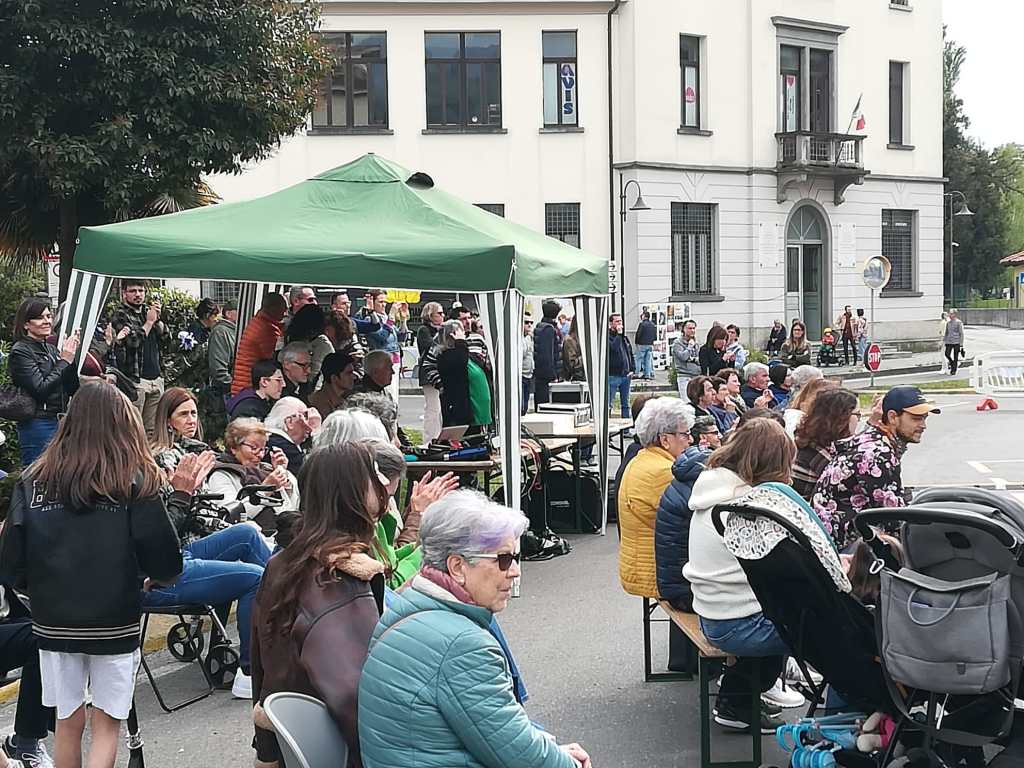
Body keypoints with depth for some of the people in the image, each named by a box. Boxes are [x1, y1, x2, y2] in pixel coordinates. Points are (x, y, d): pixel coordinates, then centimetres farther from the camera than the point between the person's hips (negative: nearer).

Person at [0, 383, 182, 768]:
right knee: (106, 725, 9)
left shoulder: (33, 484, -1)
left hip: (54, 621, 3)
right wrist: (148, 578, 12)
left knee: (68, 723, 16)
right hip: (114, 621, -3)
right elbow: (165, 562, -10)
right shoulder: (135, 483, -9)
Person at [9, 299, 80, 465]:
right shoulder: (20, 352, -8)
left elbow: (72, 389, 9)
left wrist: (73, 355, -2)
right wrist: (64, 361, -12)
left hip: (59, 423, 7)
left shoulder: (51, 349, 13)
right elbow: (40, 389, -18)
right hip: (38, 425, -7)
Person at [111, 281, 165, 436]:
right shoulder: (120, 315, -2)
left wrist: (157, 318, -6)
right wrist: (150, 321, -7)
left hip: (156, 377, 6)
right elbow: (133, 341, -14)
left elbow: (165, 334, 10)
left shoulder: (147, 310, 17)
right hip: (135, 380, -6)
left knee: (153, 429, 4)